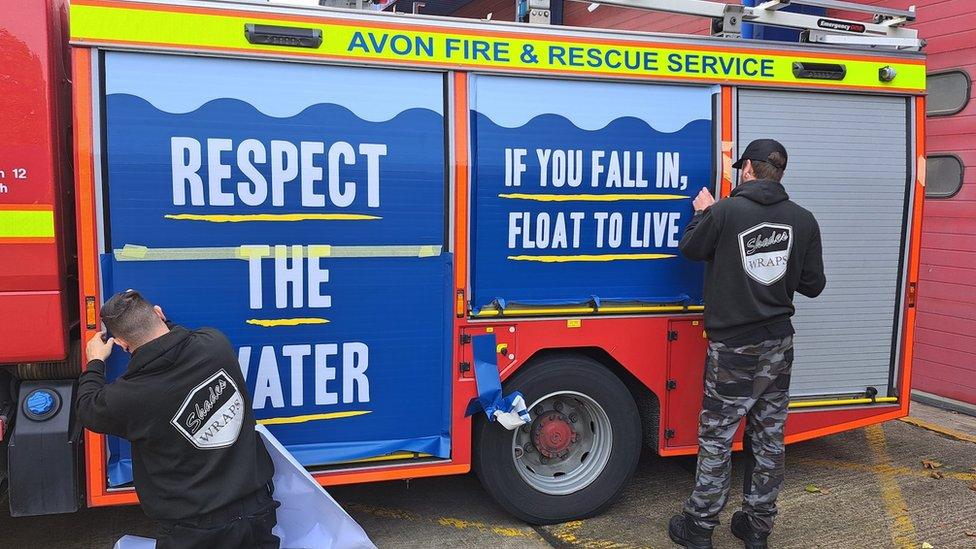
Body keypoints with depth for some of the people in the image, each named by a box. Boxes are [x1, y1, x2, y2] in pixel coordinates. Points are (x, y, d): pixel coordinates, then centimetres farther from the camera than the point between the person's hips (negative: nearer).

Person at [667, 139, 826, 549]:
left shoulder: (725, 212, -14)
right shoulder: (803, 220, -1)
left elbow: (690, 249, 3)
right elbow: (813, 285, 5)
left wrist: (702, 213, 19)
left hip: (733, 347, -4)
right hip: (779, 345, 5)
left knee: (716, 438, 5)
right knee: (769, 437, 13)